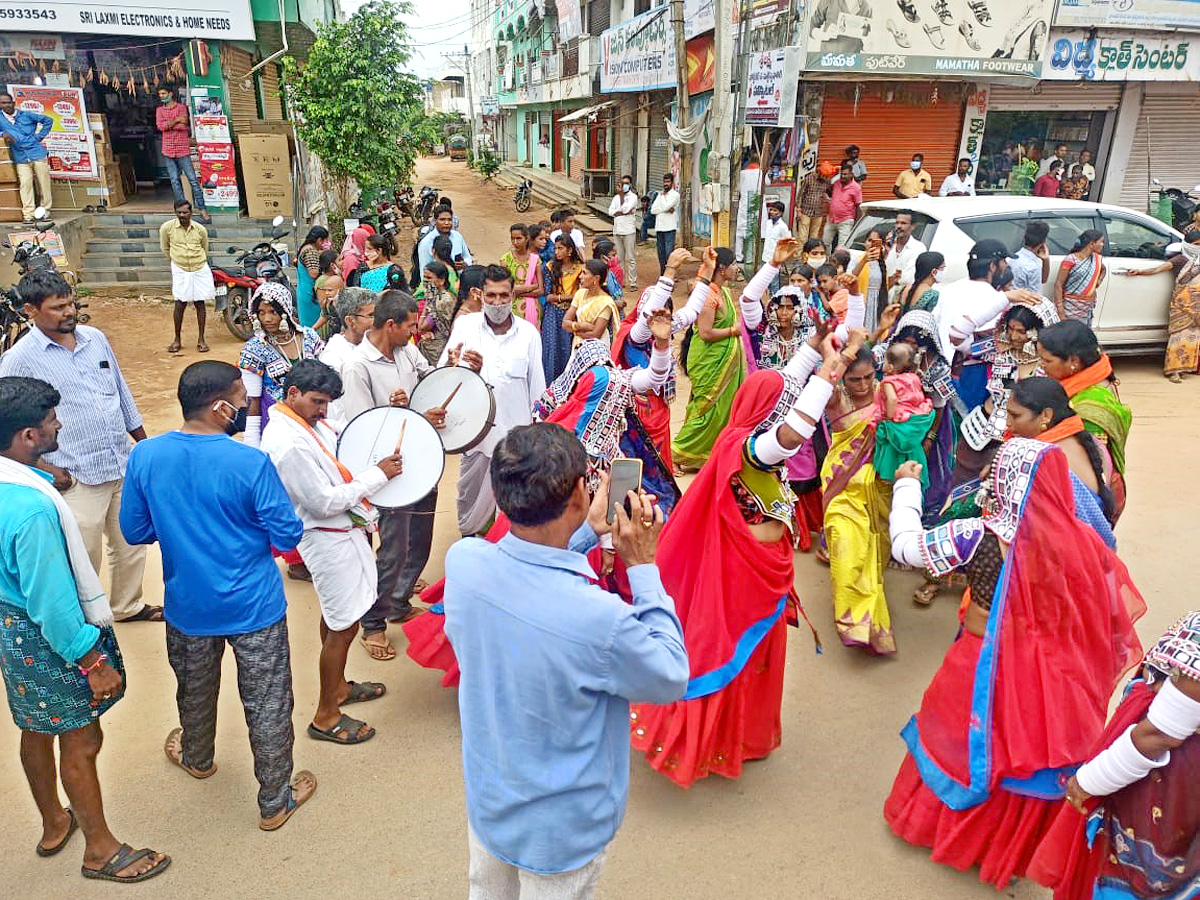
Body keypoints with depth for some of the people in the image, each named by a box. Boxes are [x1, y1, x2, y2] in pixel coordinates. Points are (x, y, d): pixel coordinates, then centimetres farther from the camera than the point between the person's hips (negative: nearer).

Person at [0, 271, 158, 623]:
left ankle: (128, 605, 40)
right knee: (84, 561, 4)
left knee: (131, 544, 19)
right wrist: (48, 469, -13)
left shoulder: (96, 337, 4)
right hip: (77, 479, -6)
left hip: (125, 466, 6)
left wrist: (143, 442, 16)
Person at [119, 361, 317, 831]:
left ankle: (197, 757, 57)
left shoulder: (145, 457, -12)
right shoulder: (252, 463, -24)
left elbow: (135, 531, 0)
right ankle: (275, 801, 28)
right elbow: (288, 535, -16)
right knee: (267, 705, 12)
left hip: (188, 607, 5)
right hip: (254, 607, -4)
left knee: (194, 691, 30)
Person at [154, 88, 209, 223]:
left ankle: (202, 209, -10)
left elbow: (183, 126, -10)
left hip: (183, 149, -4)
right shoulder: (159, 110, 14)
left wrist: (168, 124, -6)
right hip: (168, 150, 4)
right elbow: (160, 126, -5)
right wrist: (176, 120, -14)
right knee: (175, 181, 3)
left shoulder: (181, 107, 4)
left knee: (193, 179, -9)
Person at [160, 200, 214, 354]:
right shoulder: (167, 227, -6)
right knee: (180, 304, -2)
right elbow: (164, 248, 10)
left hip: (200, 270, 1)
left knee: (200, 304, 5)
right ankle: (177, 339, 9)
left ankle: (201, 339, 13)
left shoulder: (200, 229, -2)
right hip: (180, 271, -1)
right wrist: (177, 260, 15)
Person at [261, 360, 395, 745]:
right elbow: (325, 502, -27)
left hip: (344, 530, 10)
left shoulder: (308, 420, 1)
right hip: (329, 539, -10)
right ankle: (326, 717, 18)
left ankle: (338, 686, 44)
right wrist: (378, 474, -21)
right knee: (344, 625, 2)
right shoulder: (287, 443, -28)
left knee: (335, 616, 25)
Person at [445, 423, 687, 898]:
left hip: (485, 801, 5)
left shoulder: (463, 561, -23)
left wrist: (587, 533, -2)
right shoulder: (600, 620, -39)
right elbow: (673, 677, -18)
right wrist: (644, 568, -17)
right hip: (560, 832, -4)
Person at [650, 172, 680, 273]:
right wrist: (667, 210, -9)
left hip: (669, 228, -6)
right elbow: (653, 210, 3)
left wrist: (663, 195, 2)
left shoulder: (675, 195, -1)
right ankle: (662, 276, 16)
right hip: (659, 228, 6)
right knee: (661, 254, 9)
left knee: (669, 254, -11)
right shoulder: (660, 195, 16)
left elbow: (665, 206, -16)